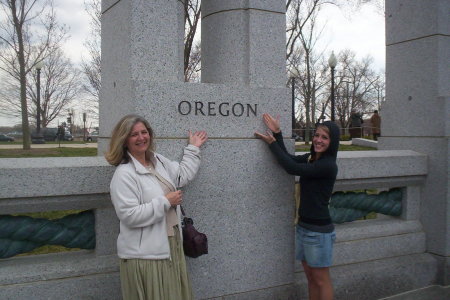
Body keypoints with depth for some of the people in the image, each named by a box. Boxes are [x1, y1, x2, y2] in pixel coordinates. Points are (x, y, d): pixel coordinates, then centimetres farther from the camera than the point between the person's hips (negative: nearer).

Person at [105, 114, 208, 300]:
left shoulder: (158, 161, 9)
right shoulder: (124, 174, -17)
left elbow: (183, 174, 26)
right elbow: (129, 216, -24)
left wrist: (193, 149, 29)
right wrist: (165, 202, -18)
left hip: (171, 247, 8)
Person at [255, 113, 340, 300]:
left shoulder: (328, 165, -19)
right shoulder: (311, 158, 7)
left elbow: (292, 168, -20)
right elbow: (289, 158, -1)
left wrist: (272, 143, -11)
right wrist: (277, 133, -5)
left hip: (319, 230, -8)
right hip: (303, 226, 8)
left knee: (321, 280, 5)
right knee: (310, 276, 17)